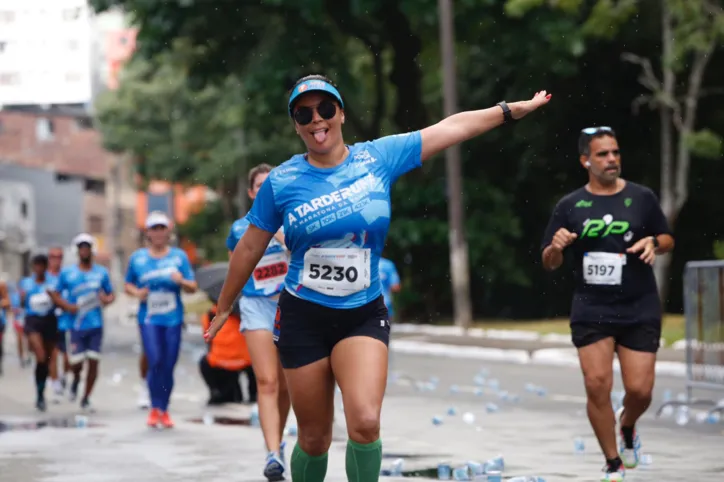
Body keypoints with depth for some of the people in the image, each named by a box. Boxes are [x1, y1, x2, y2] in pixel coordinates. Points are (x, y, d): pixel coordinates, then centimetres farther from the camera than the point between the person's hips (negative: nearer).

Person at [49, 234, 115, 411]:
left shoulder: (102, 272, 7)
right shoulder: (67, 273, 3)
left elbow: (111, 293, 16)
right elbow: (55, 294, 7)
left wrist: (107, 300, -8)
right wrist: (67, 306, -11)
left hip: (96, 325, 1)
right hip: (77, 325, -1)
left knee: (94, 362, -2)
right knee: (76, 362, -5)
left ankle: (86, 399, 12)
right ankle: (76, 380, 31)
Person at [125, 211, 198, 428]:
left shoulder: (179, 256, 6)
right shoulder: (137, 257, 8)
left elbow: (193, 287, 6)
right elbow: (128, 284, 17)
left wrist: (181, 281, -15)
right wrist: (137, 292, -4)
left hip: (173, 319, 1)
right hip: (149, 318, -1)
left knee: (168, 366, 3)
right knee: (155, 361, -16)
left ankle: (164, 410, 16)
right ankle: (154, 408, -4)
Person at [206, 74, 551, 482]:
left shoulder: (379, 157, -2)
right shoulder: (281, 181, -4)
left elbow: (451, 128, 4)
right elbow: (250, 249, 6)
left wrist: (515, 109, 8)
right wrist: (224, 309, 14)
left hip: (364, 315, 0)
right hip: (303, 317, 0)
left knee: (365, 422, -22)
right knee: (315, 438, 5)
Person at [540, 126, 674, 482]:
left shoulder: (642, 197, 1)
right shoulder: (569, 206, 2)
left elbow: (668, 239, 11)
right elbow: (549, 263, 5)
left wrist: (653, 243, -12)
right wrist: (556, 247, -17)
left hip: (640, 310, 0)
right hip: (591, 310, 0)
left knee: (640, 389, -4)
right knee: (597, 385, -9)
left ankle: (627, 428, 33)